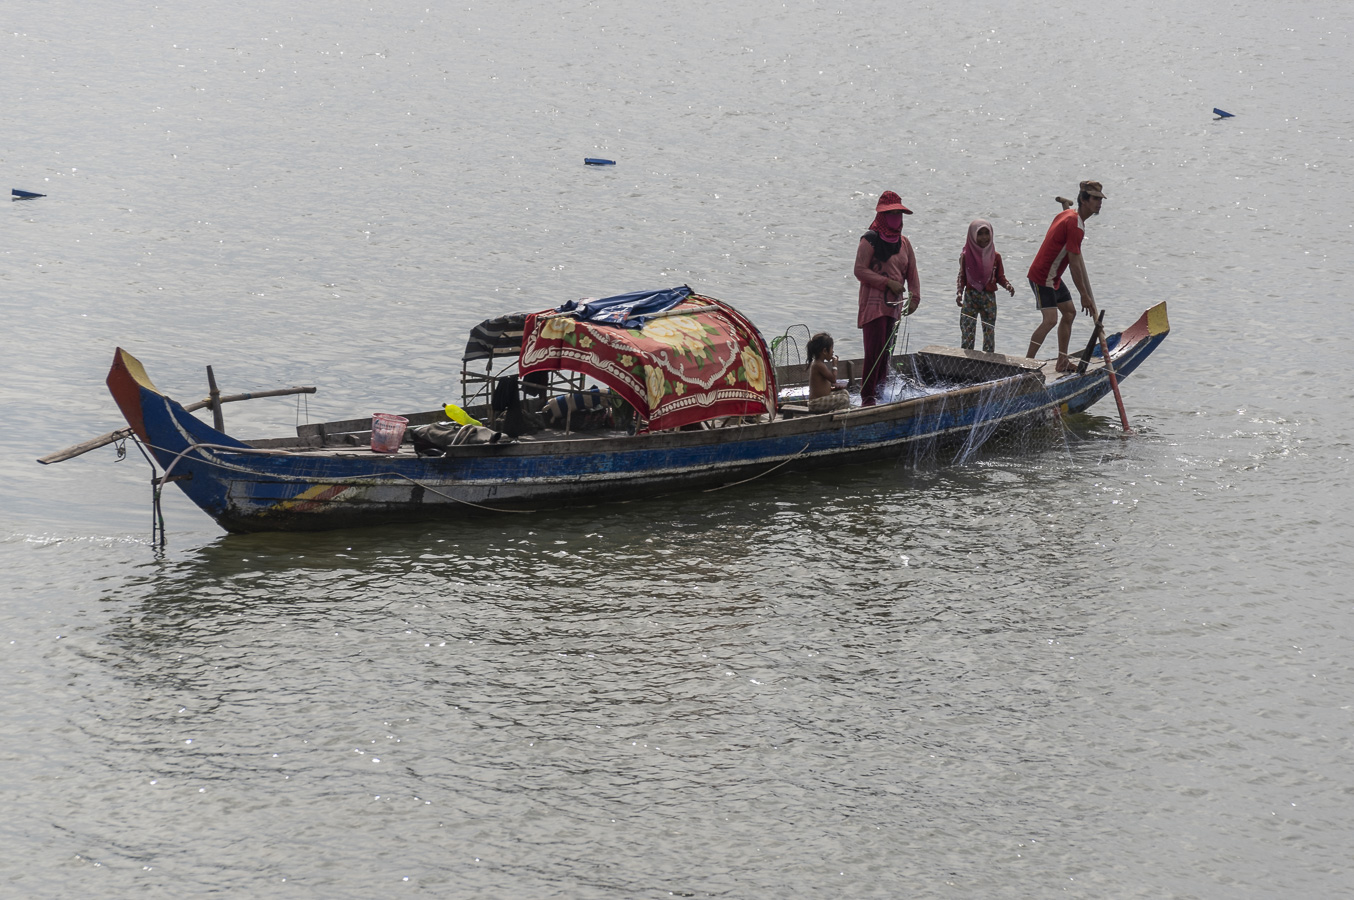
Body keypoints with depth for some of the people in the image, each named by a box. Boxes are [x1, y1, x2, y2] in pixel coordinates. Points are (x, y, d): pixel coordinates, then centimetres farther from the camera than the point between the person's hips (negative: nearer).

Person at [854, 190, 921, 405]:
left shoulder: (903, 243, 14)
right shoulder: (870, 240, -6)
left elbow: (911, 273, 14)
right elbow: (860, 271, -12)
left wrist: (914, 297, -1)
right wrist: (887, 283, -16)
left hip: (894, 305, 7)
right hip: (873, 304, -7)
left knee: (886, 351, 9)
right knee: (875, 351, -13)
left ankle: (880, 390, 16)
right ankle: (867, 396, -11)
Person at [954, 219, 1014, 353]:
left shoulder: (995, 257, 2)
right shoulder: (966, 256, -2)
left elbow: (1000, 277, 7)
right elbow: (962, 277, 3)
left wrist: (1007, 285, -12)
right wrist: (959, 293, -11)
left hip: (989, 298, 1)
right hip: (970, 297, -1)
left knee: (989, 332, 4)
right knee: (967, 332, -4)